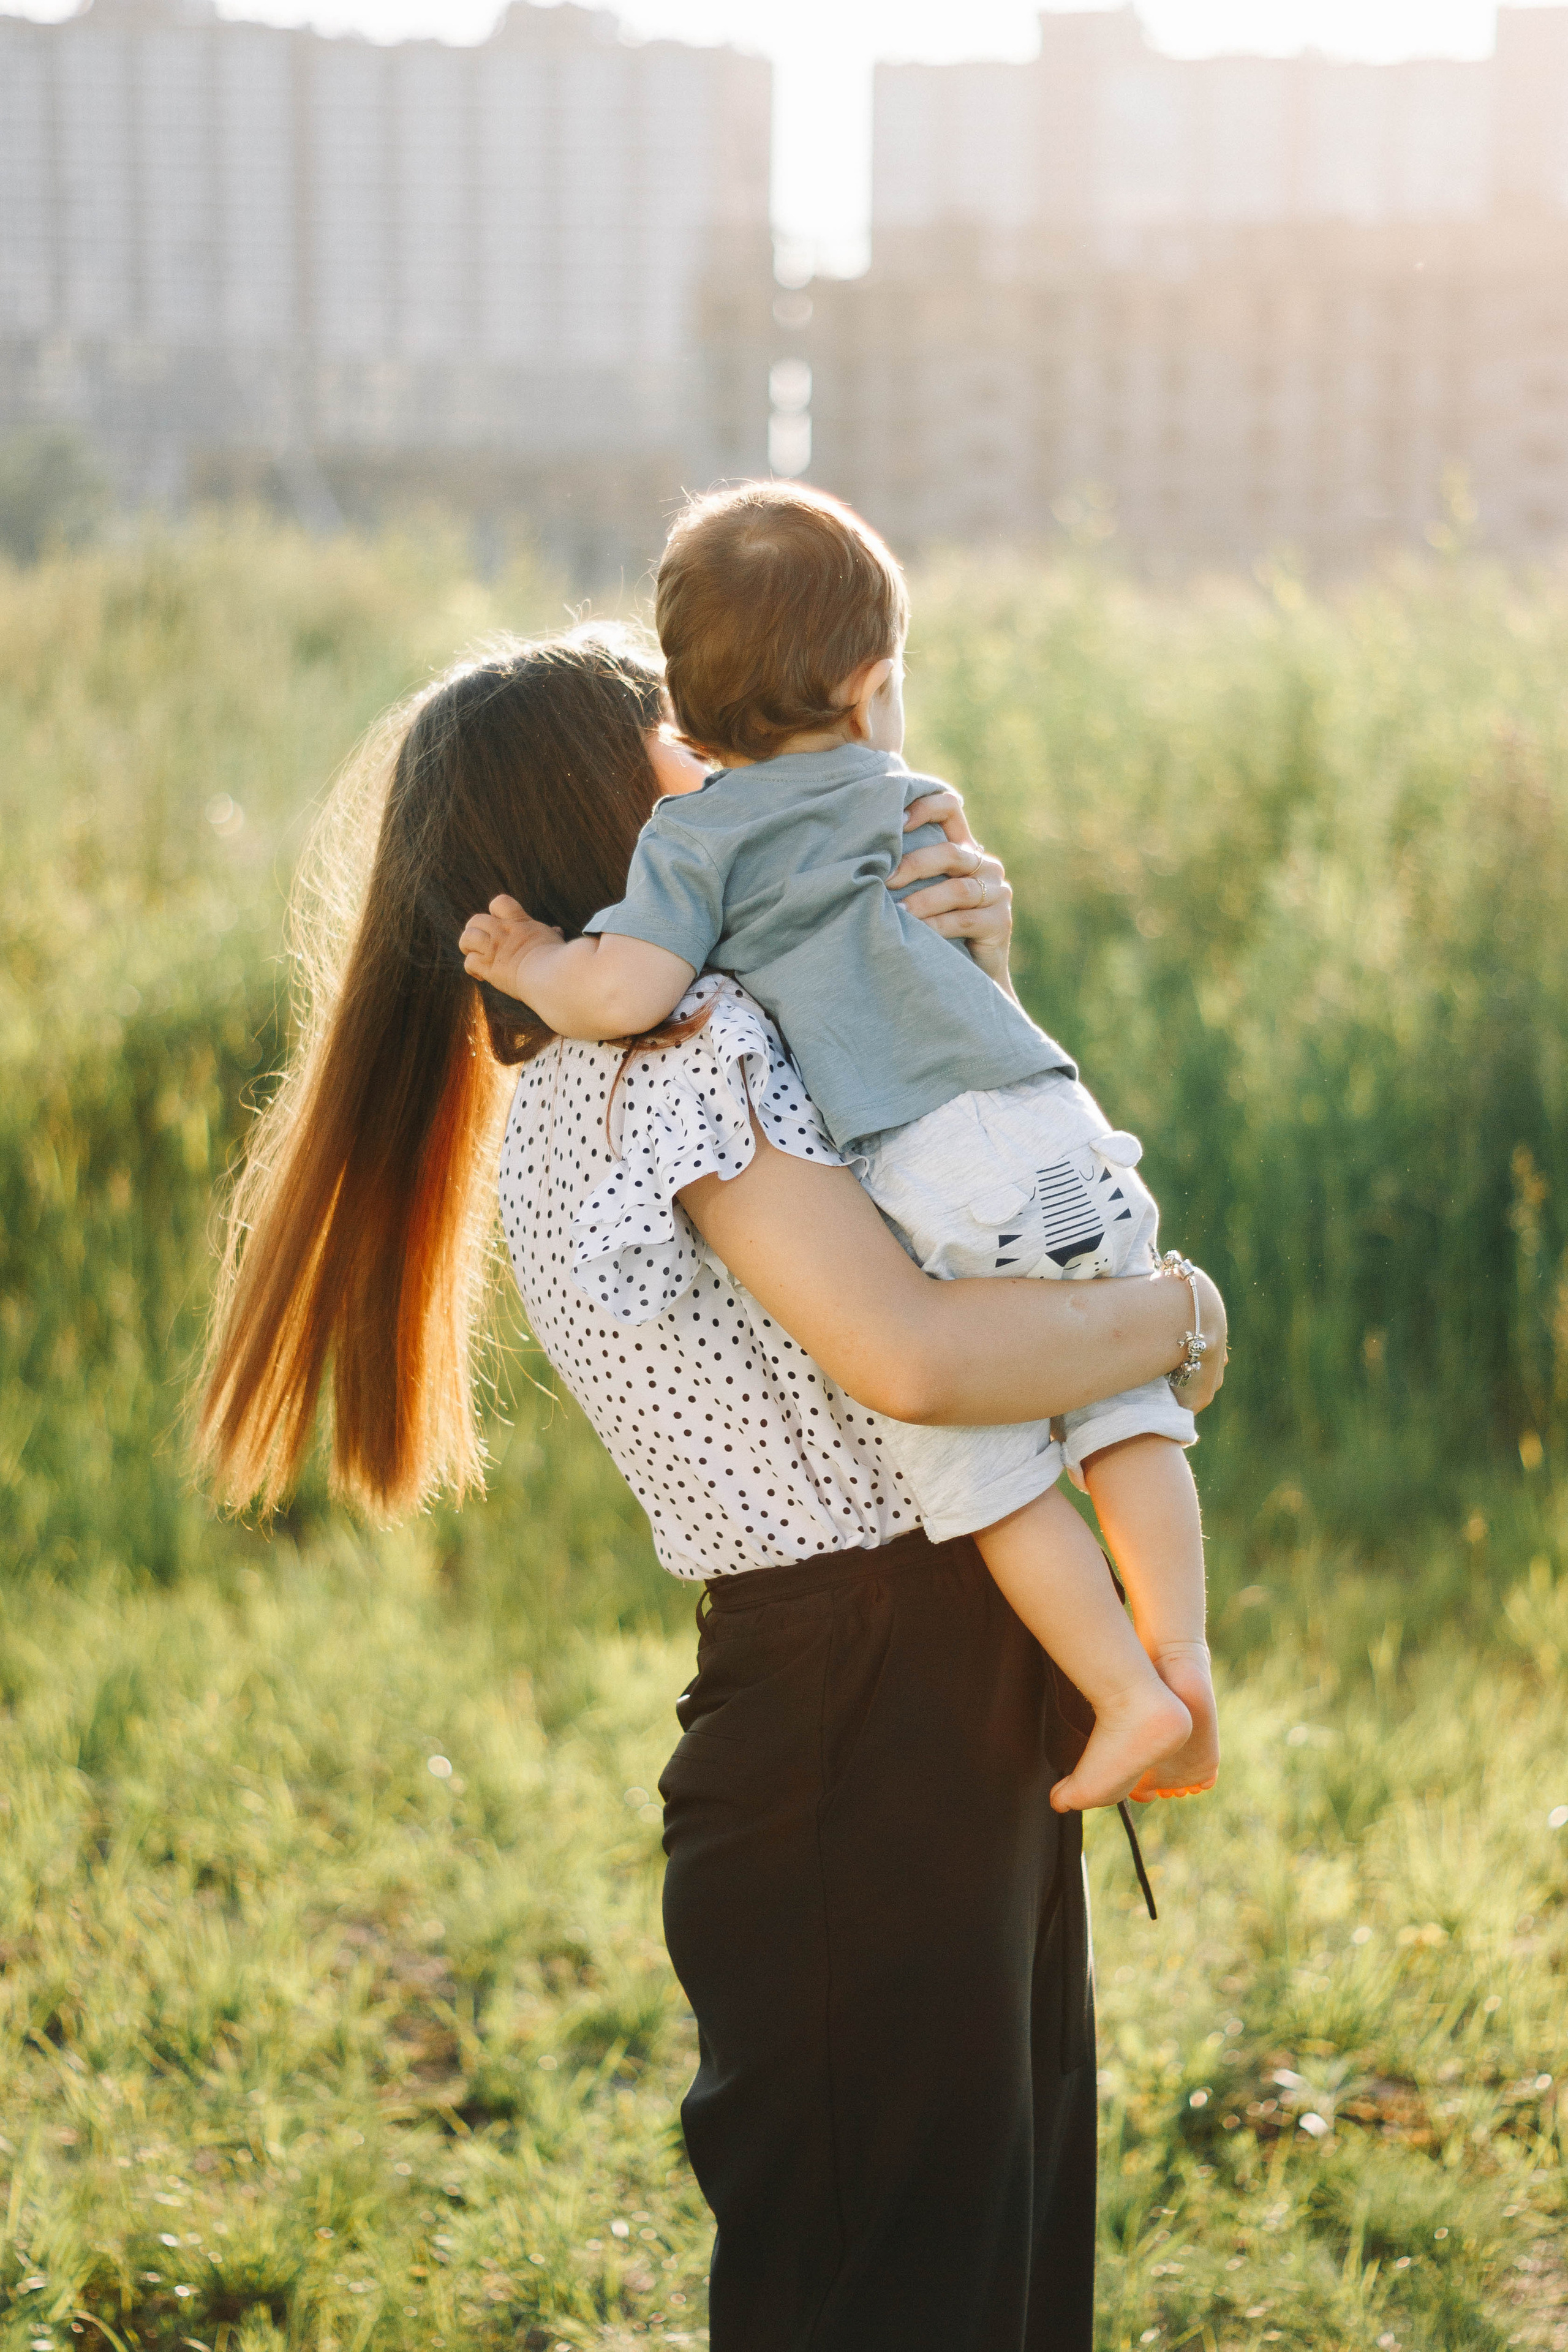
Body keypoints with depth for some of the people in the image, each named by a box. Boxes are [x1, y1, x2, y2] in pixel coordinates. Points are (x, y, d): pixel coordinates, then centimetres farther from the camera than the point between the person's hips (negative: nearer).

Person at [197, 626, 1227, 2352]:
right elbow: (912, 1355, -29)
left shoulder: (593, 1081, 14)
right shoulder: (679, 1051, -16)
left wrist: (973, 956, 6)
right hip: (868, 1707, -10)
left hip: (933, 1699, 10)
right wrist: (1174, 1316, -13)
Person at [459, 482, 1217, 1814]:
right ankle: (1182, 1651, 10)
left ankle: (1130, 1695, 1)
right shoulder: (914, 805, 22)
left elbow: (625, 992, -8)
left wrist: (534, 967, 12)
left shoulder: (697, 838, 6)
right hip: (1064, 1130, 5)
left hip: (932, 1169, -5)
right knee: (1126, 1409, 16)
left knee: (990, 1466, 3)